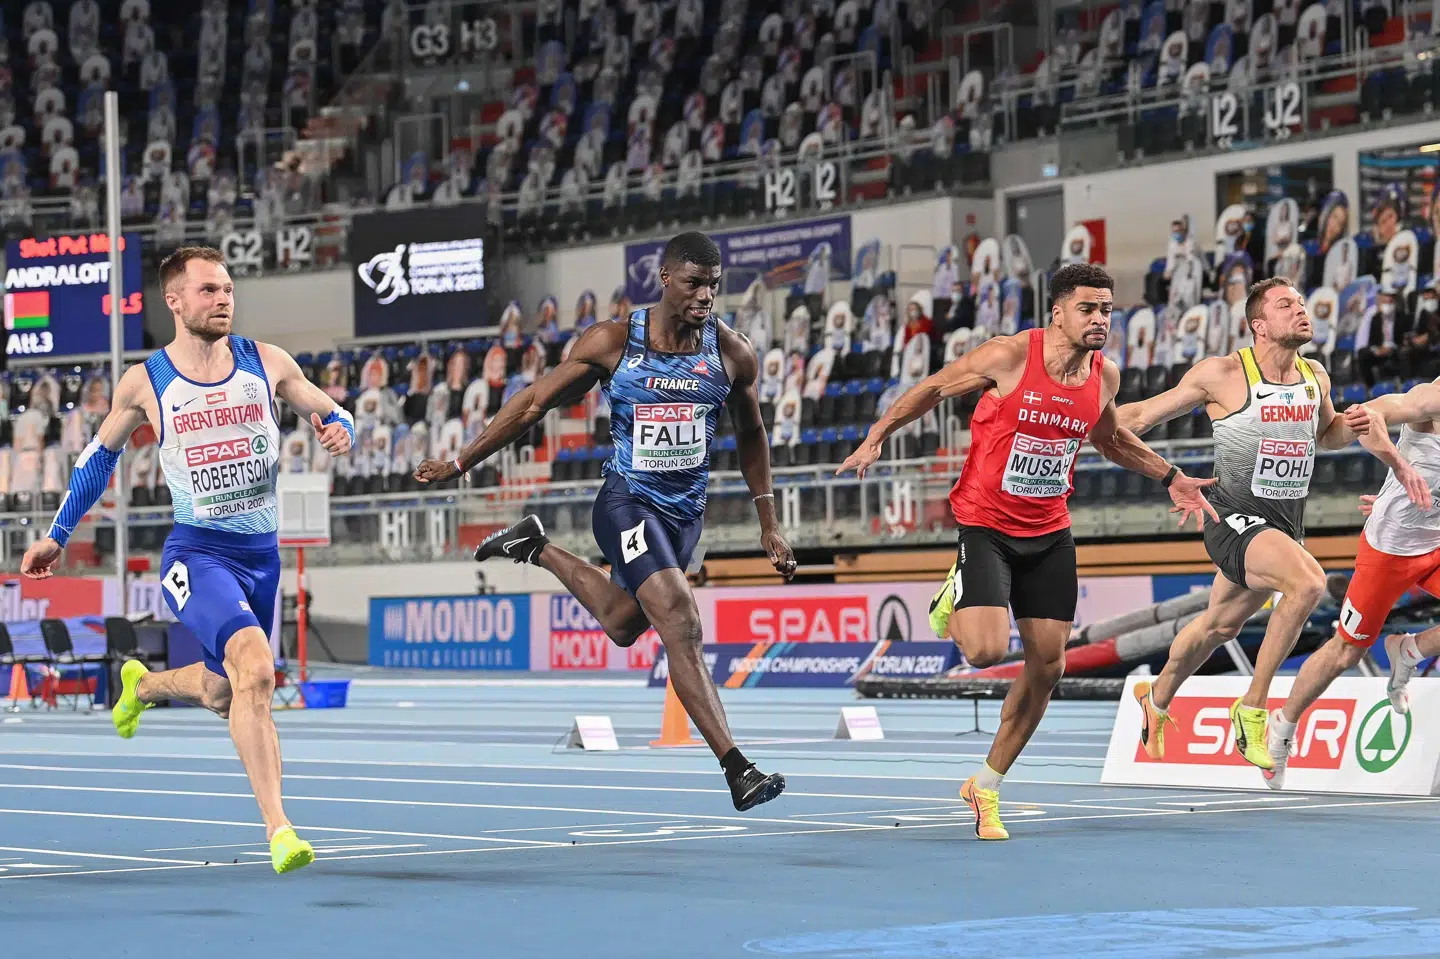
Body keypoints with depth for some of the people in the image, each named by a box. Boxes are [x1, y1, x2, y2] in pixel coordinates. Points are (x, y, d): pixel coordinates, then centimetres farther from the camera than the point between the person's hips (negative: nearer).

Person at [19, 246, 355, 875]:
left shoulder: (267, 364, 0)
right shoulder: (145, 383, -4)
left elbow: (329, 415, 11)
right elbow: (100, 454, 12)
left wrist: (340, 432, -14)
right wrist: (56, 536, 15)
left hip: (261, 554, 4)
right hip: (197, 552, -4)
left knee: (221, 693, 20)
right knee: (254, 665, -29)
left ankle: (143, 684, 56)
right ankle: (277, 827, -28)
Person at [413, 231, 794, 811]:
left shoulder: (733, 354, -3)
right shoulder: (612, 343, -10)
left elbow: (750, 435, 14)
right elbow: (534, 405, -1)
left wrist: (769, 525, 14)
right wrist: (460, 464, 1)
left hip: (687, 513, 5)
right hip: (628, 502, -5)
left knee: (623, 625, 21)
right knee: (681, 626, -22)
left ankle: (537, 550, 46)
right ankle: (737, 769, -27)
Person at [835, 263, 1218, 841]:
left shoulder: (1104, 376, -1)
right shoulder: (1009, 357, -17)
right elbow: (932, 390, -3)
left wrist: (1170, 478, 18)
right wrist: (876, 437, -4)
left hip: (1049, 533, 5)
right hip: (985, 526, -5)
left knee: (1047, 666, 3)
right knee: (987, 651, -21)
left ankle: (986, 787, 19)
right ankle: (957, 595, 17)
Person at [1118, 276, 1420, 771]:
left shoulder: (1316, 377, 4)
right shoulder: (1223, 373, -13)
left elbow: (1325, 434, 24)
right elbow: (1147, 414, -4)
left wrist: (1351, 428, 1)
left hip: (1286, 524, 7)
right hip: (1235, 520, -7)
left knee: (1220, 625, 23)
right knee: (1308, 581, -32)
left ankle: (1157, 698, 50)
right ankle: (1253, 707, -18)